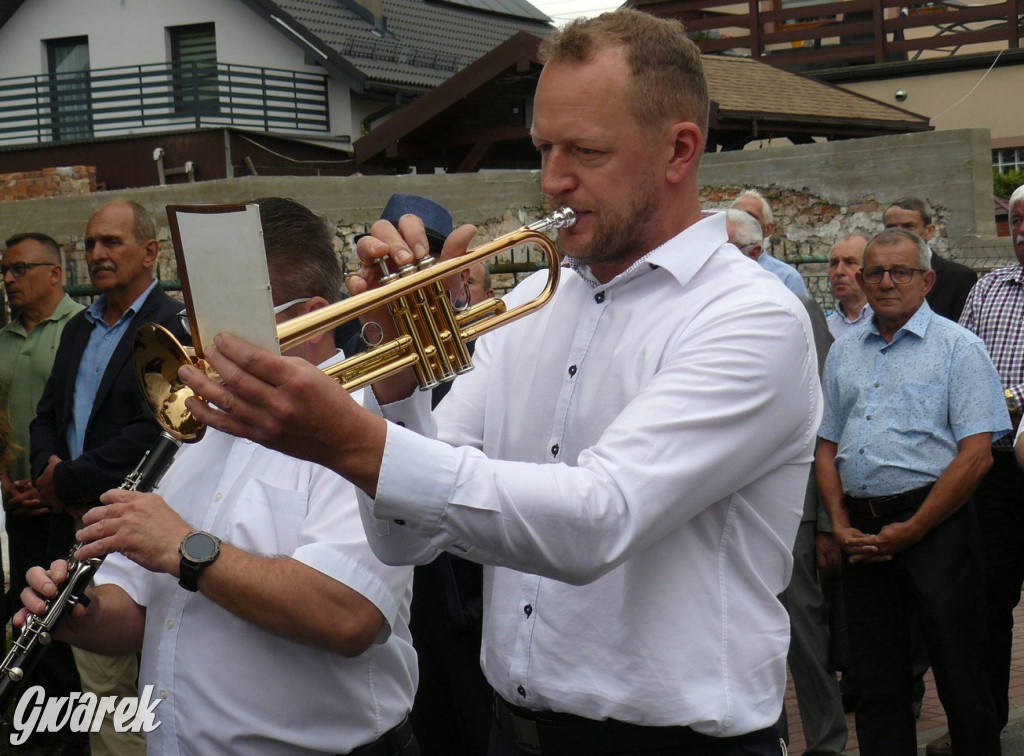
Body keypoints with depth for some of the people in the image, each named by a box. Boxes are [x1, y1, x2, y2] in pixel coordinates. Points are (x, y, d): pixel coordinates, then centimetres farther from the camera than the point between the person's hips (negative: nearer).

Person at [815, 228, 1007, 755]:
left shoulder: (957, 347, -2)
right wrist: (840, 525, 1)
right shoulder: (844, 352, 15)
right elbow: (827, 446, 17)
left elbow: (976, 454, -9)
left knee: (961, 679, -2)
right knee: (878, 681, 10)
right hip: (863, 533, 5)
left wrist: (911, 530, -11)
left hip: (934, 526, -5)